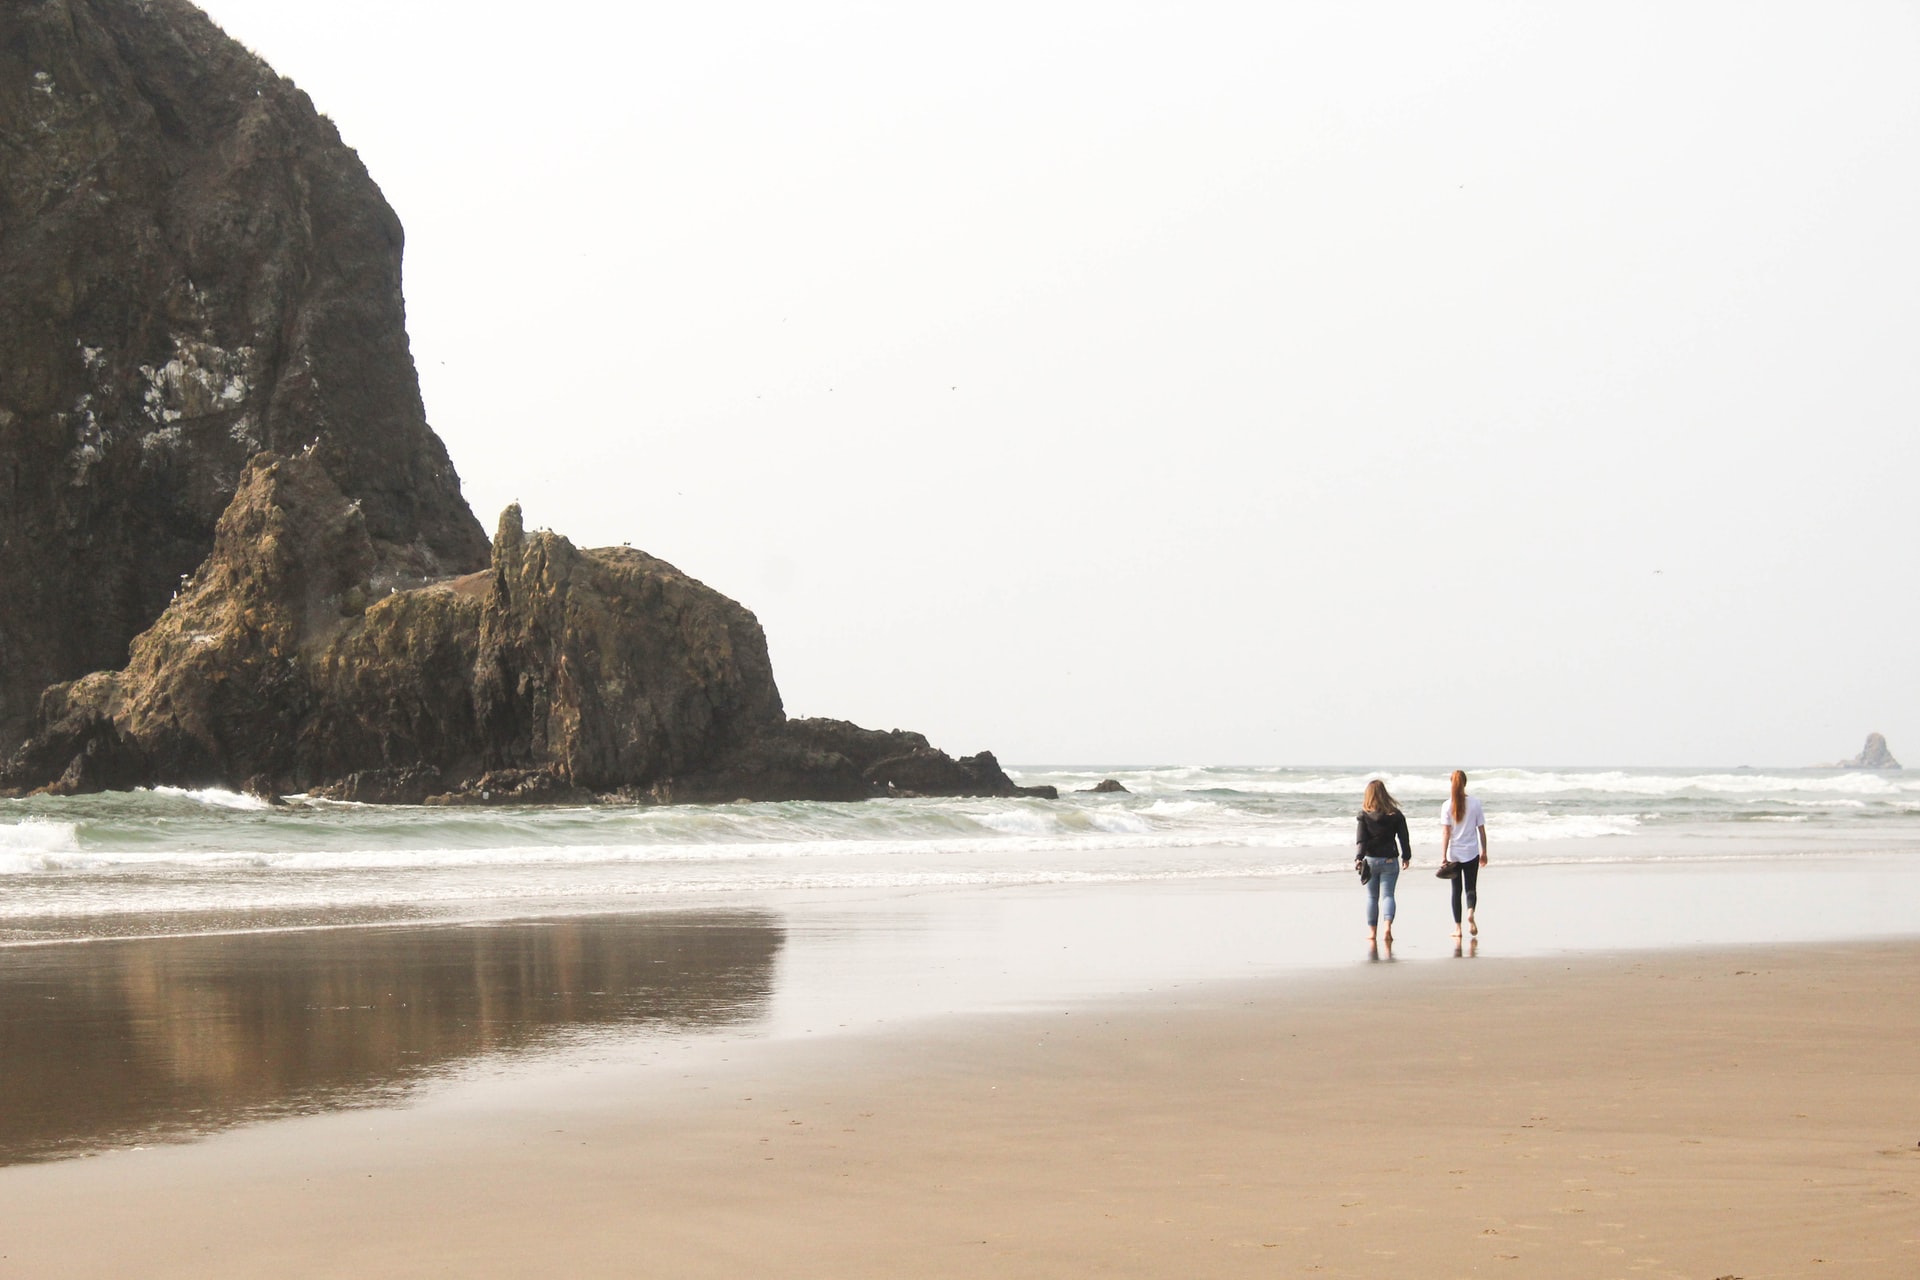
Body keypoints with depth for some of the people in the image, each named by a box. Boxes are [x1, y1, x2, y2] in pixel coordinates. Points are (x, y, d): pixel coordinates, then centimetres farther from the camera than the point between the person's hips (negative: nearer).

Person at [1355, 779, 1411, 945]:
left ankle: (1372, 931, 14)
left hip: (1371, 860, 0)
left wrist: (1359, 858, -12)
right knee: (1387, 895, -1)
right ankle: (1387, 925, -23)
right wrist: (1406, 857, 14)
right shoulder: (1395, 814, -1)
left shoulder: (1364, 815, -5)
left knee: (1372, 897, 12)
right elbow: (1403, 837, 4)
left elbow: (1360, 839, -10)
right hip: (1390, 860, 0)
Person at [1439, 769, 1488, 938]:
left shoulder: (1447, 806, -7)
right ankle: (1471, 912, -22)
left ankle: (1457, 927, 9)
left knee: (1456, 889, 9)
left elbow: (1445, 833, -10)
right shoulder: (1475, 804, -3)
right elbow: (1481, 830, 1)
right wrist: (1484, 852, 11)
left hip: (1454, 853, 0)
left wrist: (1444, 856, -8)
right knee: (1471, 887, 8)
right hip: (1471, 853, 0)